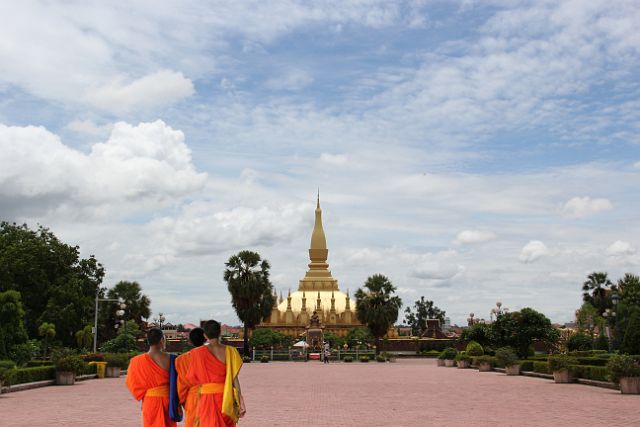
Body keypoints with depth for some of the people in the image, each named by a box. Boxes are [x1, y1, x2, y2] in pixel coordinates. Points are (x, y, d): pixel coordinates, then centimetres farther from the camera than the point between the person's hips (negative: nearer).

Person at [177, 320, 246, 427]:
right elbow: (234, 379, -6)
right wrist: (241, 402, -4)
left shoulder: (198, 353, -5)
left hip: (206, 399, -1)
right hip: (225, 400, 1)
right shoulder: (230, 352, -3)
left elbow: (179, 361, 10)